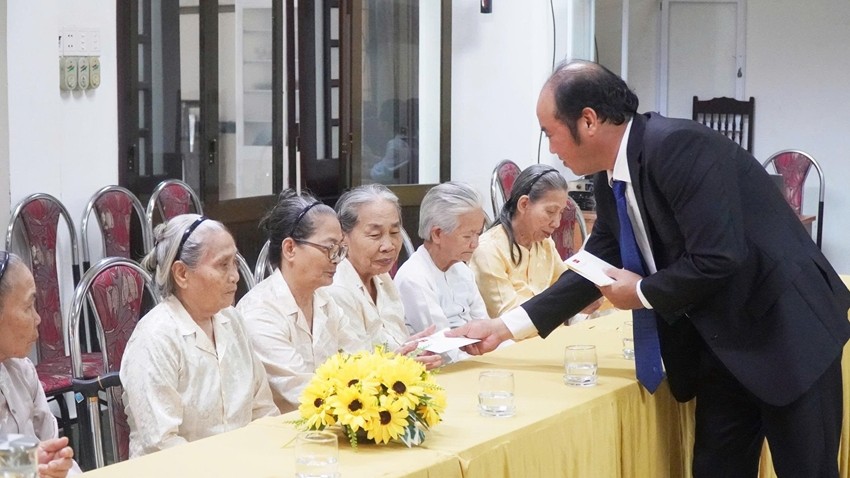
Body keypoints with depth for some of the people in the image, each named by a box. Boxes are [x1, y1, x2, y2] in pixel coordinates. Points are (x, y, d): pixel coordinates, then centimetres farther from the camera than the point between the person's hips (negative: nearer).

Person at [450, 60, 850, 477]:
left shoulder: (679, 147, -23)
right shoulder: (610, 181, 4)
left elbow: (716, 259, -29)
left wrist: (642, 293, -12)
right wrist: (505, 327, 11)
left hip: (787, 331, -8)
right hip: (721, 345, 8)